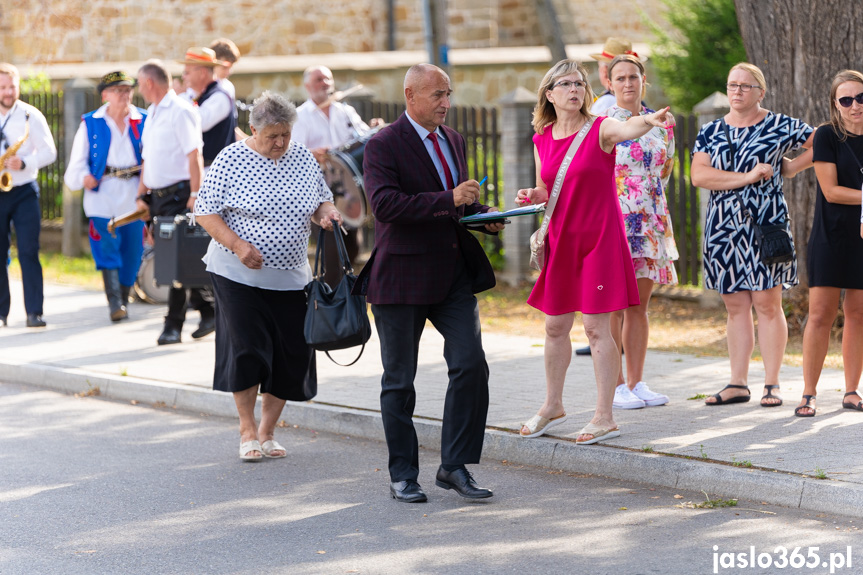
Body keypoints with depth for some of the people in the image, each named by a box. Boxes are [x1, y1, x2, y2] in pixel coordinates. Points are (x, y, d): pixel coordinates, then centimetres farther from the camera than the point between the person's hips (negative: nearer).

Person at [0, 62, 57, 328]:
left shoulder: (30, 115, 0)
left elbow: (49, 151, -3)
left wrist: (24, 163, -19)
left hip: (24, 193, -2)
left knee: (28, 252, -8)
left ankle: (34, 312, -7)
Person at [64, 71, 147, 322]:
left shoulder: (143, 121, 8)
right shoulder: (90, 123, 5)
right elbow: (77, 161, 4)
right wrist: (83, 177, -16)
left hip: (134, 196, 2)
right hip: (102, 195, -2)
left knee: (132, 251, 4)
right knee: (108, 248, -13)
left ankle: (123, 300, 19)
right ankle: (114, 304, -13)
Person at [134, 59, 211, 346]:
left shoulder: (180, 111, -10)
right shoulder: (152, 113, 18)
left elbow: (194, 155, -17)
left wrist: (195, 194, -22)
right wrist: (142, 195, 16)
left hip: (179, 194, -9)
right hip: (158, 195, 9)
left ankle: (173, 325, -6)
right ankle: (208, 313, 17)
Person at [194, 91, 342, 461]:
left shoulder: (302, 158, 6)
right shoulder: (231, 159, -7)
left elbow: (321, 199, 17)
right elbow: (205, 212, -7)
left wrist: (326, 213, -7)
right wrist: (237, 244, -19)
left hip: (290, 277, 4)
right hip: (239, 274, -4)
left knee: (292, 357, 2)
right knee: (246, 350, -9)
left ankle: (267, 432, 18)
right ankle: (247, 430, 10)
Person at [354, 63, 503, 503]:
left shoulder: (452, 140, 14)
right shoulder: (383, 146, -9)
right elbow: (385, 204, -23)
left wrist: (483, 216, 6)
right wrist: (449, 201, -28)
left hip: (453, 274, 6)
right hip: (402, 278, -5)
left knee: (471, 365, -6)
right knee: (399, 382, 5)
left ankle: (454, 466, 5)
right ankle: (402, 475, 16)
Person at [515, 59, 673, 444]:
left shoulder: (600, 129, -10)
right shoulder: (542, 140, 6)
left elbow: (627, 130, -33)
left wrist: (648, 121, -55)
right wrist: (531, 196, -6)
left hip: (599, 238, -5)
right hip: (561, 239, 5)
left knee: (596, 326, -6)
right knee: (555, 326, 13)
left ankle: (605, 417, 1)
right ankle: (553, 406, 30)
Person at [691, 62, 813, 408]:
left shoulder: (779, 127, 1)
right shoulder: (711, 132, 9)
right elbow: (699, 175, -5)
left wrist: (789, 168, 1)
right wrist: (747, 177, -11)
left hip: (765, 224, -3)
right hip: (724, 227, 4)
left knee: (767, 304, -5)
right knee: (735, 307, 7)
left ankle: (771, 384, -1)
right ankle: (737, 384, 10)